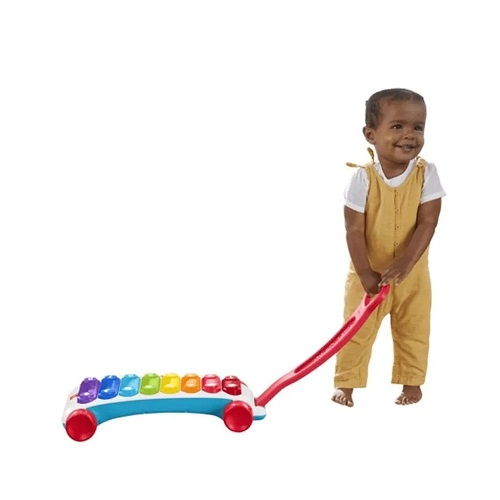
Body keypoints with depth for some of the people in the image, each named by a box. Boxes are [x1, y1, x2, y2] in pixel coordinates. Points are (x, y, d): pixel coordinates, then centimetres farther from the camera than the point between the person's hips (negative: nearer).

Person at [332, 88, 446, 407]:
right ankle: (346, 383, 23)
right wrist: (365, 274, -18)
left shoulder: (426, 174, -13)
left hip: (412, 273, 1)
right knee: (356, 331, 7)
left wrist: (404, 264, -25)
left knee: (414, 332, 14)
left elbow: (427, 224, -16)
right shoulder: (363, 178, -17)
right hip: (368, 274, -1)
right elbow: (354, 230, -15)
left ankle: (411, 382, 32)